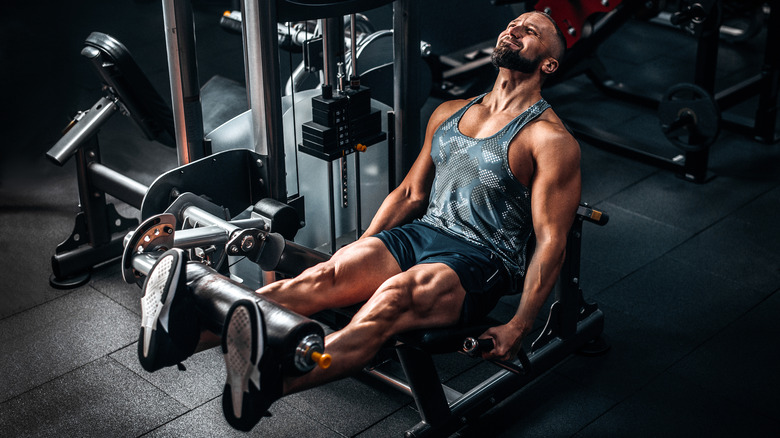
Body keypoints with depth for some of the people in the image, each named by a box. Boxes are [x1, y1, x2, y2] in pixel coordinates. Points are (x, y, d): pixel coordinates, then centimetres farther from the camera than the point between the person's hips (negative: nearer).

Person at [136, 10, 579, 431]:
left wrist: (518, 327, -17)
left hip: (479, 262, -6)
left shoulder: (551, 140, -4)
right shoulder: (450, 113, 18)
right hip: (420, 234, 6)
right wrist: (359, 254, 10)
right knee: (326, 277, -22)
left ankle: (269, 383, -61)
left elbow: (551, 240, -9)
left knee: (392, 299, -37)